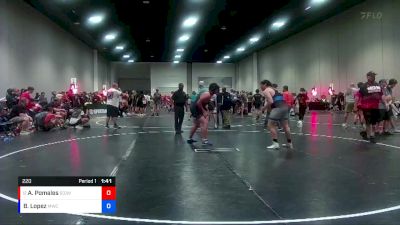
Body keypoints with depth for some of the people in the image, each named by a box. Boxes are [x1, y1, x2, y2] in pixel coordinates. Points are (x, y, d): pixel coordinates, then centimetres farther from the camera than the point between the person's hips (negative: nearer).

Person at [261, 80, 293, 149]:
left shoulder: (266, 91, -1)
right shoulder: (273, 89, 27)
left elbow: (270, 102, -15)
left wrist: (264, 108, -1)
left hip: (278, 108, -9)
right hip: (285, 107, 9)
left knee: (271, 126, -2)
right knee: (285, 126, 15)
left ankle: (275, 144, -5)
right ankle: (290, 143, 23)